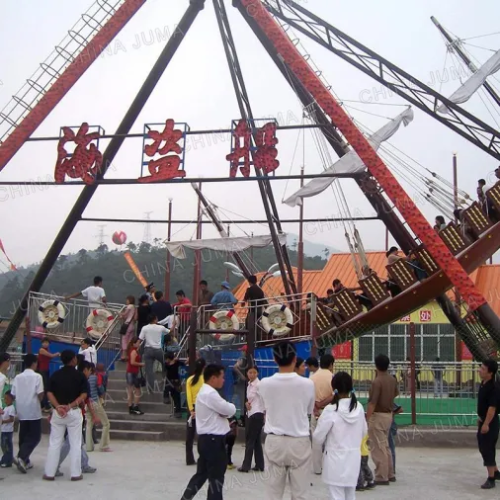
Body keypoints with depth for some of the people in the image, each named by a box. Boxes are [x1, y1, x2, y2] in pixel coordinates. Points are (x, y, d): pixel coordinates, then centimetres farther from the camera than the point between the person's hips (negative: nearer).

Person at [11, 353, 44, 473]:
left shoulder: (18, 377, 4)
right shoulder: (37, 376, -9)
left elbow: (13, 394, 5)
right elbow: (40, 394, -13)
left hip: (21, 411, 5)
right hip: (33, 411, -5)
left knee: (23, 436, 14)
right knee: (35, 437, 1)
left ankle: (25, 461, 16)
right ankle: (21, 458, -16)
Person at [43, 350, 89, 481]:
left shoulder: (55, 375, 4)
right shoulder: (80, 375, -4)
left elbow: (50, 393, -4)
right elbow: (83, 395, -10)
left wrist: (58, 406, -13)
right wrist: (70, 406, -12)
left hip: (58, 412, 3)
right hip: (74, 412, -2)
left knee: (54, 443, 10)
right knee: (75, 444, 4)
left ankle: (49, 473, 12)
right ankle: (76, 474, 7)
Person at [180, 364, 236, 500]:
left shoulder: (204, 392, 16)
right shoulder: (210, 394, -19)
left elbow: (219, 411, 16)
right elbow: (230, 410, -18)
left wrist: (224, 412, -6)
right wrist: (231, 406, 4)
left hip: (206, 439, 10)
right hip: (213, 440, -10)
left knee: (202, 473, 18)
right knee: (216, 476, 0)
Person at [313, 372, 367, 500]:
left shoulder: (331, 410, -18)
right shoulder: (359, 407, -4)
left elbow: (318, 437, -11)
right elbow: (363, 432, 9)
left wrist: (320, 445, 11)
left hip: (336, 459, -5)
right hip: (354, 458, 5)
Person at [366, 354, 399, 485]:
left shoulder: (377, 381, -20)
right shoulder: (393, 380, 5)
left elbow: (372, 403, -22)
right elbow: (396, 396, 18)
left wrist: (367, 419, -17)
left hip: (378, 416, -8)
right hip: (389, 415, 8)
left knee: (378, 448, -1)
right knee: (385, 446, 19)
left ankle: (382, 477, 3)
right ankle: (390, 474, 24)